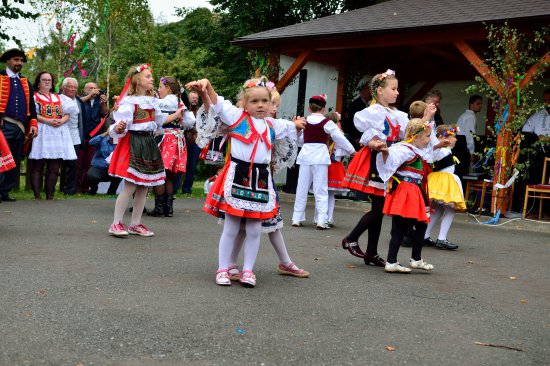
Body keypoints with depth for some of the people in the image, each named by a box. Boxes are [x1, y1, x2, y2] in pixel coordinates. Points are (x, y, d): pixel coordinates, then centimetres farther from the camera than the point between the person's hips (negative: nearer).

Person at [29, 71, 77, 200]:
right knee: (38, 166, -5)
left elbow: (67, 113, 14)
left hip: (59, 132, 4)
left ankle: (50, 194, 6)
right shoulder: (34, 96, 7)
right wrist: (48, 121, -16)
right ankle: (37, 195, -3)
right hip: (41, 133, -4)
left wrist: (62, 121, -7)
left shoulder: (58, 98, 22)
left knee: (54, 167, 1)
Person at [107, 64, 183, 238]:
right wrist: (118, 128, -39)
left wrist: (176, 115, 35)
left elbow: (160, 120, 28)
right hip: (133, 144, -8)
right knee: (130, 186, -8)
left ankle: (135, 224, 19)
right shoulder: (129, 101, -11)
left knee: (144, 187, 9)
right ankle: (116, 223, 3)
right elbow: (121, 123, -17)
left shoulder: (153, 101, 14)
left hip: (149, 144, 8)